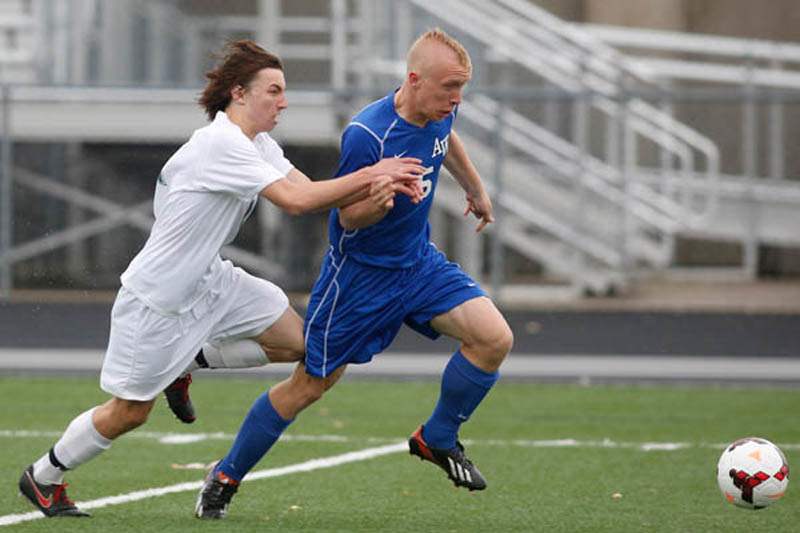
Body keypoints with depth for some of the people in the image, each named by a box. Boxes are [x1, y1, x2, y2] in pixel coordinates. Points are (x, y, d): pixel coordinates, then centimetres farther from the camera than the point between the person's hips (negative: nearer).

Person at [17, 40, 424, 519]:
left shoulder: (258, 145, 4)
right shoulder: (221, 145, -26)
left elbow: (312, 191, -4)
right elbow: (297, 201, -31)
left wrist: (376, 186, -19)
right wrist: (370, 174, -27)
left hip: (208, 281, 9)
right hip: (156, 296, -9)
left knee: (296, 340, -1)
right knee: (129, 412, 2)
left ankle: (188, 363, 19)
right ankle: (43, 477, 25)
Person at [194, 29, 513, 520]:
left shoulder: (439, 113, -7)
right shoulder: (366, 134, -29)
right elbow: (347, 217, -19)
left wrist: (476, 188, 32)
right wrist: (377, 203, -40)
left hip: (420, 262, 6)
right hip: (360, 273, -6)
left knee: (495, 338, -14)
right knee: (310, 385, 3)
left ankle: (438, 438, 9)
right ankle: (225, 477, 22)